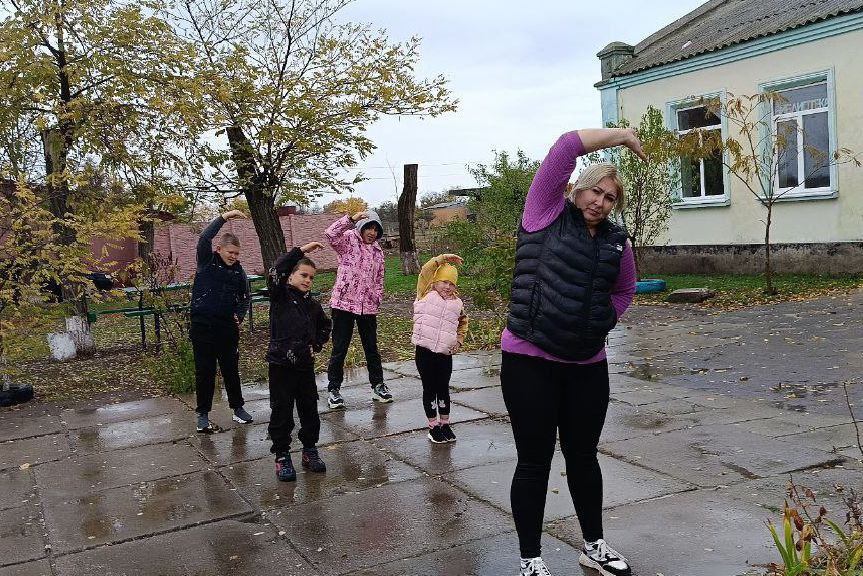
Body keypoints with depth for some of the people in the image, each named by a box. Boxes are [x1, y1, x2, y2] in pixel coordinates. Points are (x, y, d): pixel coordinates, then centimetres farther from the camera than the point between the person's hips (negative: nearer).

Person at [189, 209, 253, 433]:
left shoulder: (238, 271, 7)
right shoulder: (207, 263, -2)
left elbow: (245, 297, 20)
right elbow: (204, 238, -19)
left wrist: (239, 315, 4)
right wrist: (224, 217, -23)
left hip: (228, 327, 3)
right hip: (203, 327, -3)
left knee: (231, 369, 11)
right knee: (205, 371, 3)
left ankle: (237, 407, 25)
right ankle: (203, 414, 13)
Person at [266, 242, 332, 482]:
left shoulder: (312, 304, 9)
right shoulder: (280, 295, -6)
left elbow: (324, 326, 26)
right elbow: (276, 271, -26)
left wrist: (317, 344, 9)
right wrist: (302, 250, -27)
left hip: (306, 364, 5)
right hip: (281, 365, -5)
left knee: (310, 410, 12)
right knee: (281, 412, 2)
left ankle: (310, 451, 28)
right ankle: (282, 457, 14)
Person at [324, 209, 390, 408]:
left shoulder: (378, 251, 14)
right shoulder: (348, 240, -2)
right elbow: (330, 234, -24)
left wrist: (377, 301, 12)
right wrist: (351, 219, -29)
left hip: (368, 307, 5)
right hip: (344, 304, -5)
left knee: (372, 347, 14)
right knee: (339, 349, 1)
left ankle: (378, 385, 26)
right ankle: (334, 389, 12)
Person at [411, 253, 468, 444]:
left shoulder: (456, 303, 7)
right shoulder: (427, 296, -2)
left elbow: (463, 322, 25)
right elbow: (425, 271, -13)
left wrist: (459, 340, 13)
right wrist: (443, 259, -12)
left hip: (445, 354, 3)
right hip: (425, 352, -3)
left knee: (443, 389, 11)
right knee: (429, 389, 6)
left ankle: (445, 424, 24)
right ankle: (433, 426, 16)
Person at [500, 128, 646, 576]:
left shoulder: (617, 242, 9)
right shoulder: (546, 214, -3)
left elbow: (625, 290, 24)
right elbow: (567, 147, -11)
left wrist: (603, 321, 7)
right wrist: (623, 135, -3)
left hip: (588, 366, 5)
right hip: (529, 362, -4)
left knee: (583, 457, 17)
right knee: (535, 461, 5)